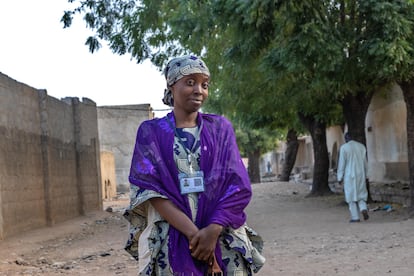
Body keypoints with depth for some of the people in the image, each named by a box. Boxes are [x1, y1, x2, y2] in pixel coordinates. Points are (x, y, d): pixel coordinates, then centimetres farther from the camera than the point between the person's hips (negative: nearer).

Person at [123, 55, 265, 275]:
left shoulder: (220, 128, 9)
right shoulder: (151, 132, 5)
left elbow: (236, 185, 1)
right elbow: (150, 189, -6)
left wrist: (213, 230, -14)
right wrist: (193, 233, -16)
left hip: (224, 238, 1)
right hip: (171, 241, -1)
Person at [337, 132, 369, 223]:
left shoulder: (344, 147, -8)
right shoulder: (362, 146, 7)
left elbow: (341, 163, -9)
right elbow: (365, 163, 11)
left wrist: (340, 177, -4)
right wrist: (366, 176, 18)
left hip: (349, 176, -4)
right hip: (361, 175, 4)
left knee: (351, 195, 4)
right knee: (361, 193, 15)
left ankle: (355, 217, 2)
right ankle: (363, 209, -10)